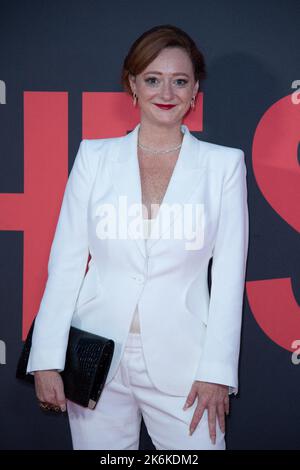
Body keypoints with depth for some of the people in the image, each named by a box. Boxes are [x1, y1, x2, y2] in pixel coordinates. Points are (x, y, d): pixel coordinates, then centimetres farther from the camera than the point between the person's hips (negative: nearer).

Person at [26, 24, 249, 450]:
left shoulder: (224, 164, 1)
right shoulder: (95, 157, 2)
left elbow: (229, 274, 0)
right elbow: (66, 261, 2)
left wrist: (217, 369, -6)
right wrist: (47, 359, -4)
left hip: (180, 362, -1)